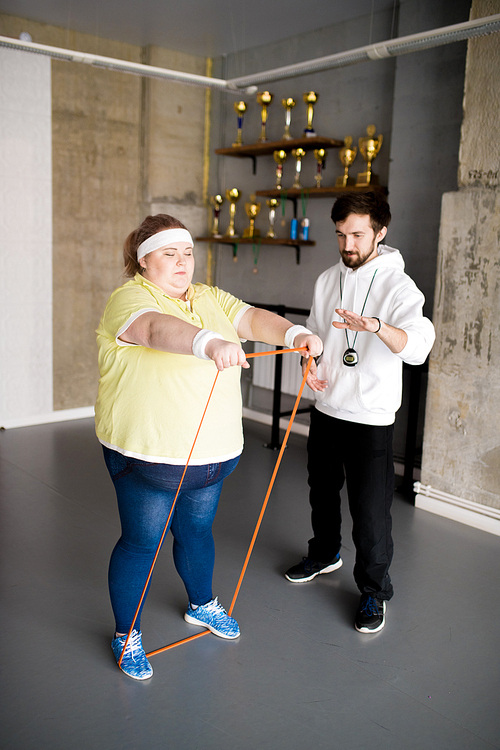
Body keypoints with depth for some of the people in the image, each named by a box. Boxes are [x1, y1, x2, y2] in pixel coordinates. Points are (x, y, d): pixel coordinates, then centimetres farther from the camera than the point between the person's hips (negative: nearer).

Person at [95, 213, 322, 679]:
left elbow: (253, 319, -4)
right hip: (149, 452, -6)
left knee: (197, 530, 23)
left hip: (214, 450, 6)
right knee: (142, 542, 6)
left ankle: (202, 605, 46)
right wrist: (211, 343, -51)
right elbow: (157, 328, -34)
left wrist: (295, 334, -24)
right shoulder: (129, 299, -12)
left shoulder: (210, 299, 9)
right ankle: (126, 635, 26)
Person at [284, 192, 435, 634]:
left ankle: (374, 591, 19)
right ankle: (325, 554, 46)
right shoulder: (328, 280, 5)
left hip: (371, 418, -6)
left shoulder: (398, 286, -15)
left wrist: (376, 326, -50)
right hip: (326, 408, 6)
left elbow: (418, 347, -32)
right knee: (322, 490, 21)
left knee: (370, 509, -2)